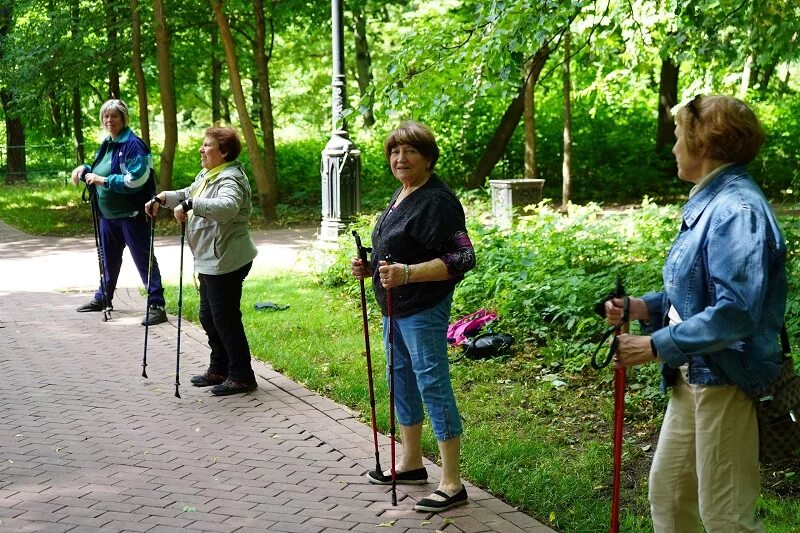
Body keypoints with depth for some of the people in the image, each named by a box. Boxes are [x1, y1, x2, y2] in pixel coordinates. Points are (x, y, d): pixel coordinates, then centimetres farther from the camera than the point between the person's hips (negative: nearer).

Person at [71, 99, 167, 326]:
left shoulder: (132, 144, -15)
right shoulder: (106, 145, 12)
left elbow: (136, 179, -24)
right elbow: (98, 174, 24)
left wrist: (104, 180, -23)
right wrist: (84, 169, 4)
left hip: (132, 214, -9)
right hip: (108, 214, 9)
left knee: (143, 258, -6)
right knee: (109, 258, 21)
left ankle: (157, 305, -4)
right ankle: (103, 297, 37)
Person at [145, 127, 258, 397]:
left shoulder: (230, 179, -18)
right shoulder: (206, 175, 14)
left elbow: (227, 207, -39)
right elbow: (187, 194, 31)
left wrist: (190, 205, -41)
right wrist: (162, 198, 17)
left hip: (225, 262, -11)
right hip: (210, 261, 11)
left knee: (225, 319, -4)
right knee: (208, 317, 18)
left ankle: (241, 376, 6)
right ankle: (219, 369, 32)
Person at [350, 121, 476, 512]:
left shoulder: (437, 201, -18)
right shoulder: (400, 195, 12)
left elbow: (461, 259, -24)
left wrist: (407, 273, -32)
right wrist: (371, 266, 7)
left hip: (423, 311, -10)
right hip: (395, 307, 10)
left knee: (433, 386, -7)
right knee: (401, 381, 18)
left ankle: (452, 484, 0)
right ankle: (411, 463, 34)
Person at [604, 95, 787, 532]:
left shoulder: (736, 210, -22)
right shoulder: (708, 204, 10)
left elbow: (734, 312, -28)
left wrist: (657, 346, -22)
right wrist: (646, 307, 4)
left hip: (727, 381, -10)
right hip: (694, 377, 10)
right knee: (666, 491, 18)